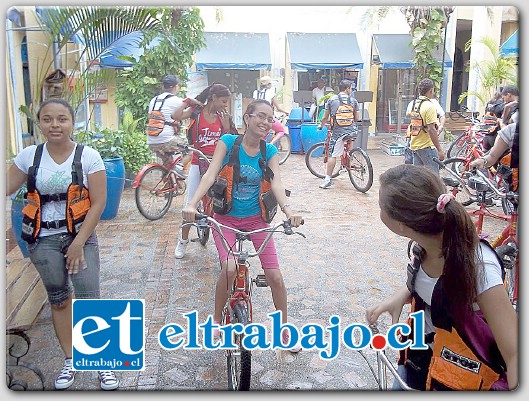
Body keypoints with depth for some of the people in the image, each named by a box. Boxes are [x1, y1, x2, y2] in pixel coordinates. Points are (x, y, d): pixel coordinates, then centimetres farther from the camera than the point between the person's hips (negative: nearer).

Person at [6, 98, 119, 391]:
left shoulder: (88, 156, -8)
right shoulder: (29, 156, 0)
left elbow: (98, 203, -9)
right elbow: (7, 189, 5)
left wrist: (78, 243, -12)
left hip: (81, 237, -2)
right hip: (43, 240, 2)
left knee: (89, 301, -8)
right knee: (58, 299, 10)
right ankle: (70, 360, 26)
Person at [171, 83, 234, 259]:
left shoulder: (222, 116, 9)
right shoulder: (196, 111, -2)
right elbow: (175, 116, -22)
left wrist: (226, 124, -3)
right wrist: (188, 101, -11)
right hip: (198, 163, -3)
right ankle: (183, 240, 18)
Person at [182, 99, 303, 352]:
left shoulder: (270, 151, -5)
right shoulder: (228, 141, -11)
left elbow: (276, 182, -18)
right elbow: (211, 174, -21)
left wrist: (287, 209, -37)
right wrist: (192, 204, -36)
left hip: (255, 218, 2)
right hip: (226, 218, -2)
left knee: (275, 276, -3)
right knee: (229, 268, -24)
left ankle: (284, 331, 20)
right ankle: (216, 320, 5)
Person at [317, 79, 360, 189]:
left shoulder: (331, 99, 3)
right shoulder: (353, 100, 6)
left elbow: (325, 117, 5)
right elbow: (356, 118, 10)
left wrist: (321, 126, 23)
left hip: (338, 131, -2)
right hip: (352, 130, 2)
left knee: (333, 155, -2)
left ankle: (328, 179, -5)